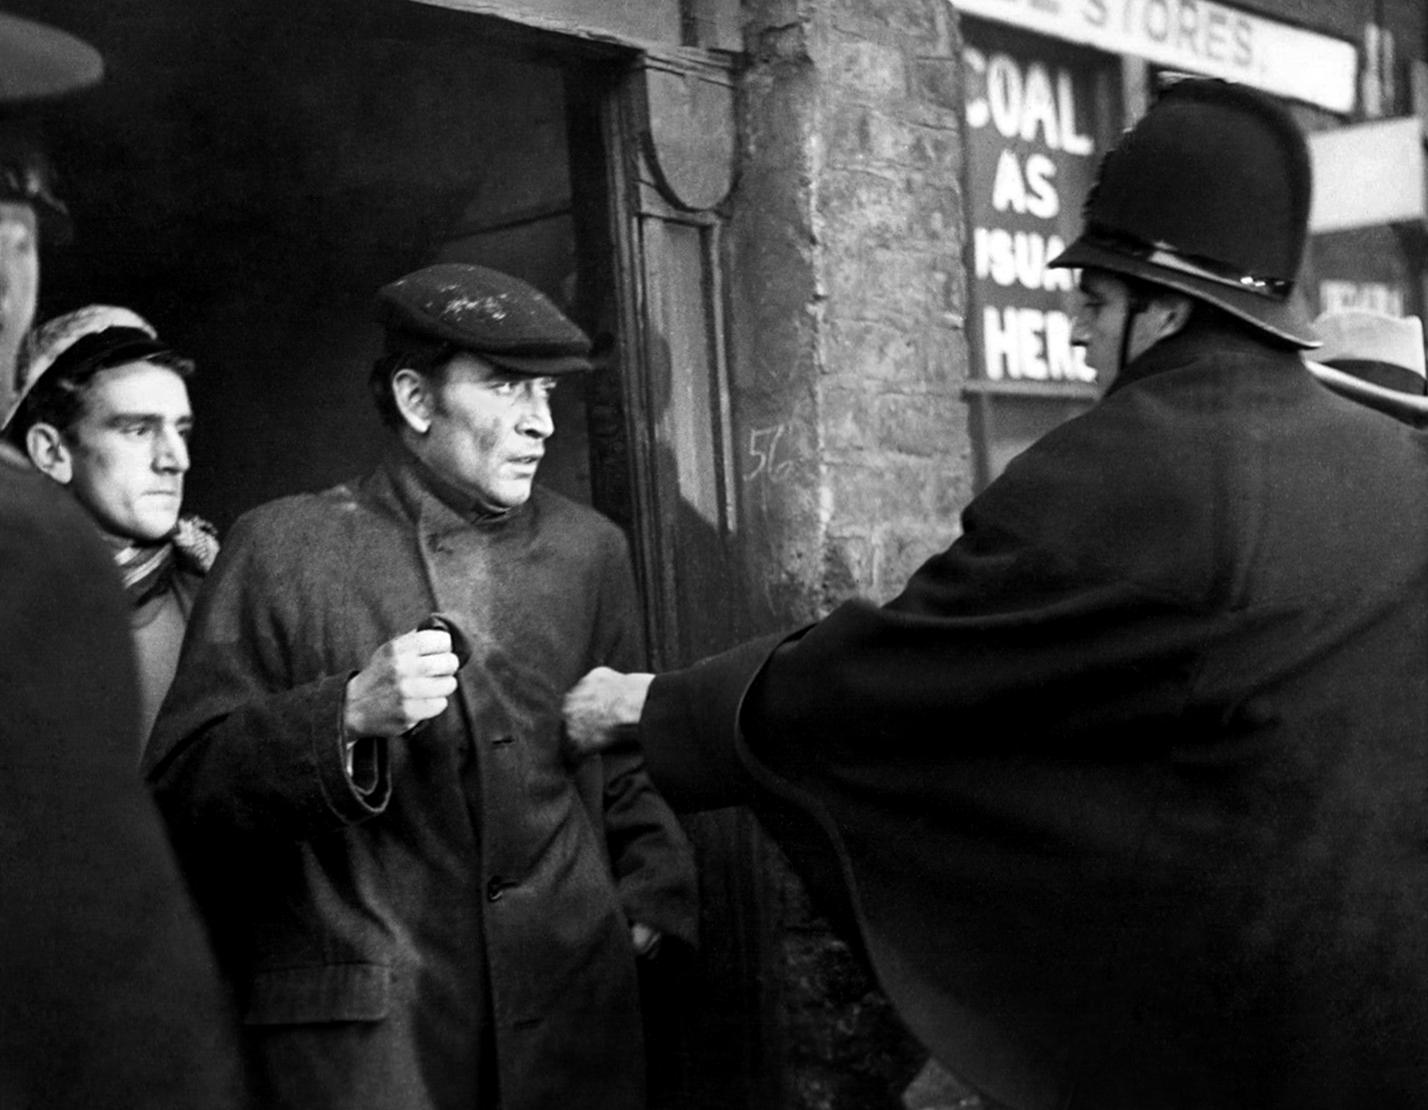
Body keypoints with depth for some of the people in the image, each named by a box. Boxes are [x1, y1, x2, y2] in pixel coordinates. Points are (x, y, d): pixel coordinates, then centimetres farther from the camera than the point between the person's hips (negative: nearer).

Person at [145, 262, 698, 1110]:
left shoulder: (589, 547, 10)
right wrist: (347, 715, -18)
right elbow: (180, 780, -5)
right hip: (364, 1024, -3)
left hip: (577, 1007, 4)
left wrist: (653, 894, 5)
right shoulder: (283, 547, -2)